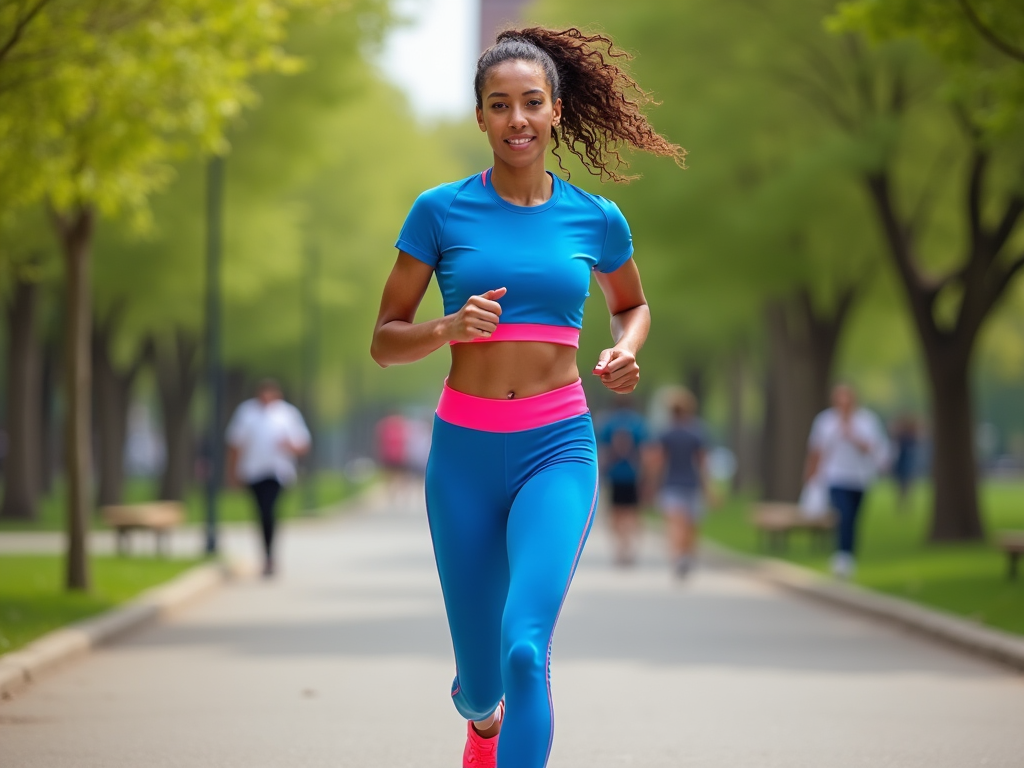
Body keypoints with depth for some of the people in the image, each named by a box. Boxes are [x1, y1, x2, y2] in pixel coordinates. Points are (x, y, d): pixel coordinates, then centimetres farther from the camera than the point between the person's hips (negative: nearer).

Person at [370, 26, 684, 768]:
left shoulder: (595, 220, 4)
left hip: (557, 452, -1)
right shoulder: (441, 211, -1)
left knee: (525, 649, -24)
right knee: (481, 675, 12)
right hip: (464, 454, 1)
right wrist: (449, 327, -18)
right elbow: (385, 340, 3)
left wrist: (627, 351, 1)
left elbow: (632, 304, 24)